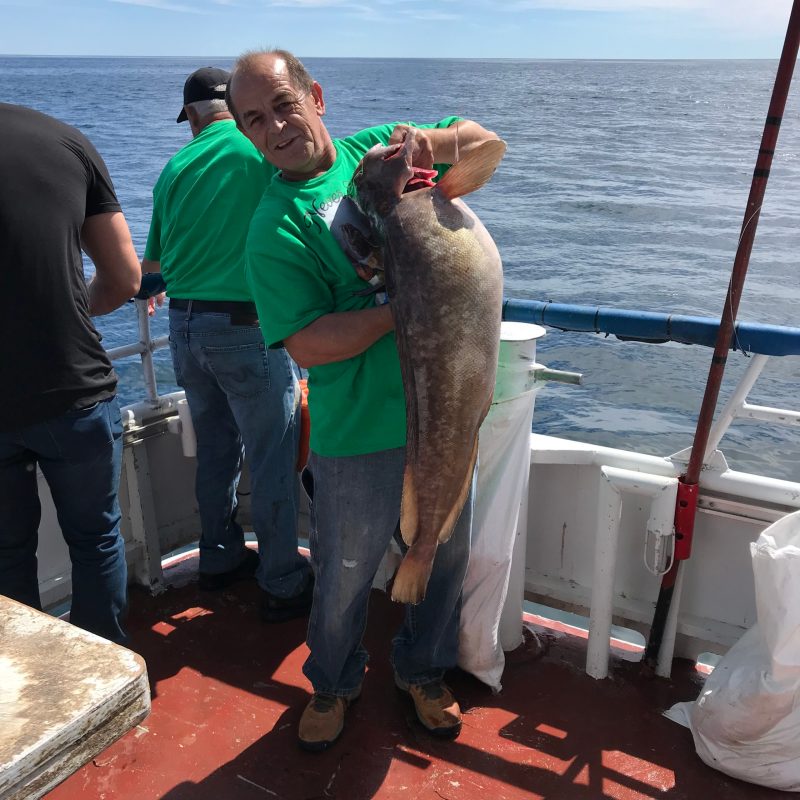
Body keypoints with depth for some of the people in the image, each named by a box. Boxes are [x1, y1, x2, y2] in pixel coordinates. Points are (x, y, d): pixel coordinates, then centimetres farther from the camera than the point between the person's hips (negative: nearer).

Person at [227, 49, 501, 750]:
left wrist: (425, 140, -8)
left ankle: (423, 671, 47)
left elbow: (486, 141, 12)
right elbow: (308, 344, -20)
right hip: (360, 438, -4)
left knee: (446, 557, 20)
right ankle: (333, 684, 45)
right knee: (343, 580, 15)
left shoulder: (373, 149, 4)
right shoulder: (276, 226, -11)